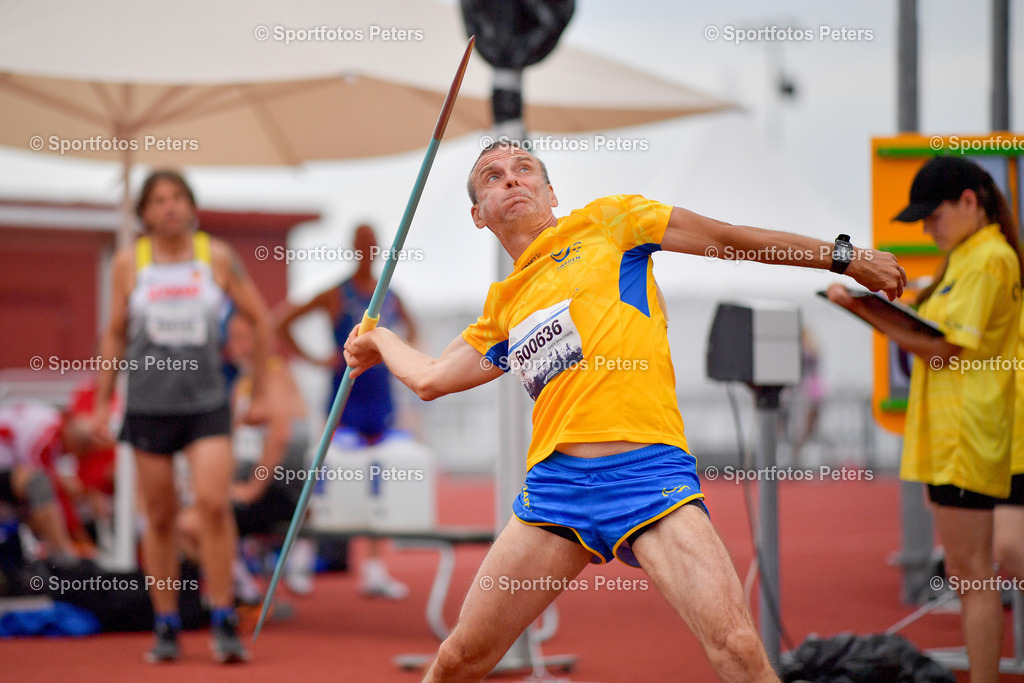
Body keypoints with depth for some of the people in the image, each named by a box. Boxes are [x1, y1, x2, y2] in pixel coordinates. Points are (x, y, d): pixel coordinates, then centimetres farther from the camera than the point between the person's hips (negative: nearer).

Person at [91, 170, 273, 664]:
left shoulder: (217, 257, 1)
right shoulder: (129, 262, 3)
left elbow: (261, 320, 9)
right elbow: (115, 335, 12)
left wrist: (258, 393, 8)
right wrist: (102, 402, 12)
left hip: (207, 401, -1)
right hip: (148, 404, 1)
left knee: (213, 503, -15)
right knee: (160, 516, 4)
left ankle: (223, 622, -7)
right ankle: (166, 627, 13)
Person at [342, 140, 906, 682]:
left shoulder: (605, 223, 12)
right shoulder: (502, 307, 23)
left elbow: (731, 238, 13)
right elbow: (430, 379, 33)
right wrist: (378, 339, 50)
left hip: (646, 469, -4)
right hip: (554, 481, 4)